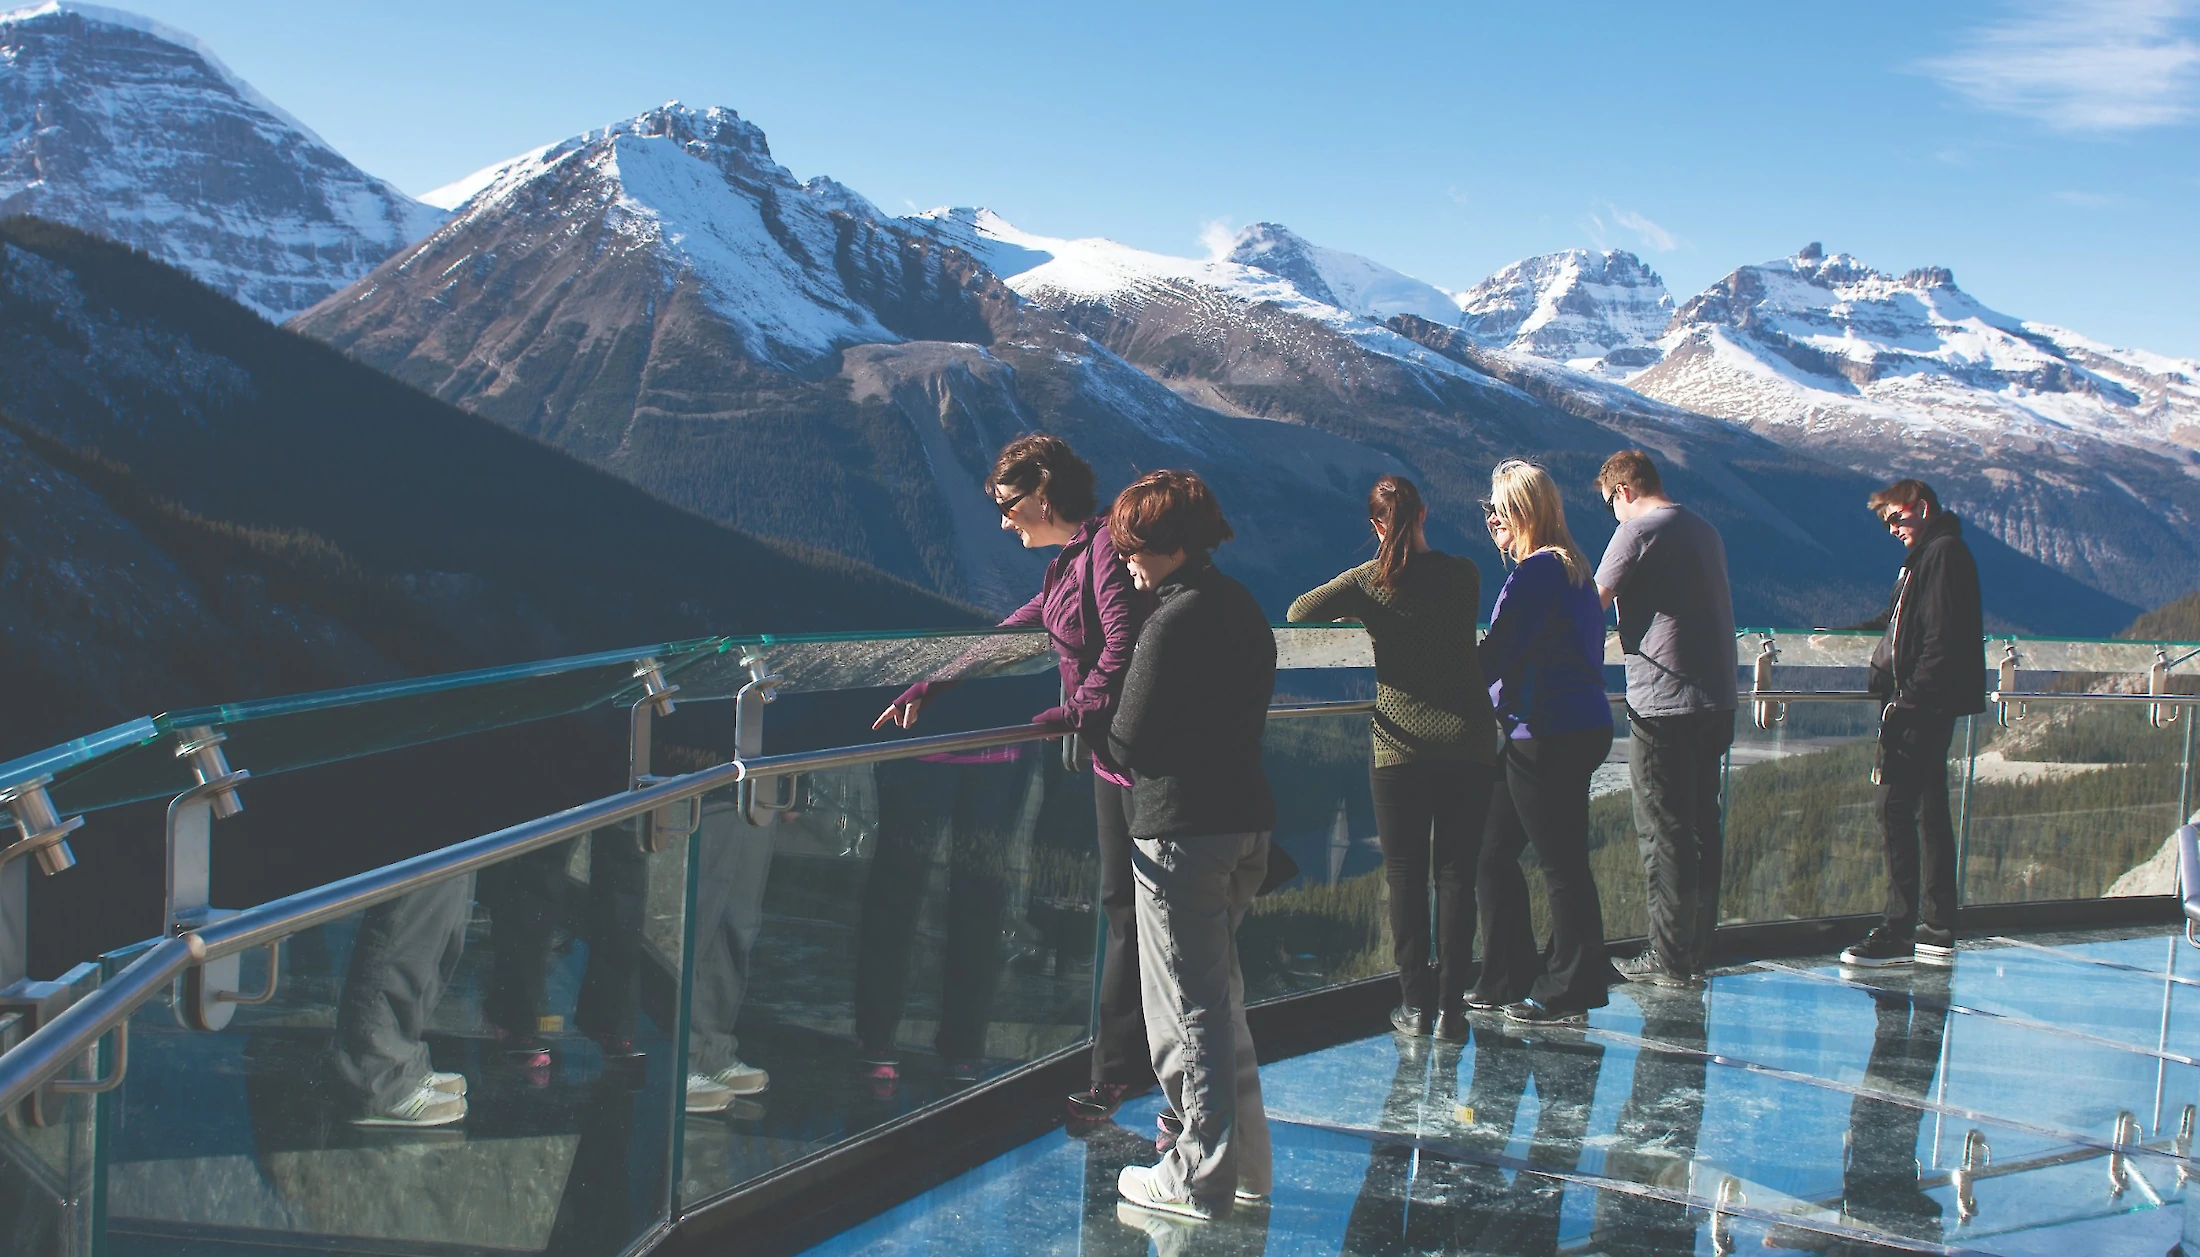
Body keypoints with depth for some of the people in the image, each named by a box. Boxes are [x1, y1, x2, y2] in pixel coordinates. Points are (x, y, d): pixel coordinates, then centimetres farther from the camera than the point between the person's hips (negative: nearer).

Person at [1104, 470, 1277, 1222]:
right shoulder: (1243, 609, 10)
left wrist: (1094, 723, 4)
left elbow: (1130, 743, -17)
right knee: (1220, 995, 20)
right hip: (1248, 820, 9)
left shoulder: (1174, 622, -18)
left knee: (1189, 1009, 2)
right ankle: (1244, 1161, 28)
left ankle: (1201, 1180, 10)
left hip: (1181, 830, -9)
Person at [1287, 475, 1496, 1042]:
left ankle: (1416, 1004, 8)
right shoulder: (1463, 573, 2)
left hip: (1399, 744, -1)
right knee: (1456, 873, 5)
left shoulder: (1369, 581, -5)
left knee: (1405, 874, 7)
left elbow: (1299, 611, -4)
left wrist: (1357, 612, 13)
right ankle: (1451, 1006, 3)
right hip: (1467, 743, 2)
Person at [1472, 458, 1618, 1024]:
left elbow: (1495, 657, -18)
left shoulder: (1537, 572, -16)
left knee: (1561, 863, 0)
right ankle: (1508, 981, 21)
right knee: (1493, 853, 14)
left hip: (1551, 737, -10)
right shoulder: (1569, 569, 15)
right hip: (1579, 727, 10)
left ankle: (1569, 992, 9)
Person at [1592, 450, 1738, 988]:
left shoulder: (1639, 530, -9)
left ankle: (1669, 959, 2)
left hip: (1663, 703, -8)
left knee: (1664, 831, -2)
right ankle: (1698, 950, 19)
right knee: (1702, 825, 12)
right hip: (1716, 699, 8)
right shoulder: (1704, 531, 15)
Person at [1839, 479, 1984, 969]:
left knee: (1893, 805, -10)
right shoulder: (1928, 555, 19)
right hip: (1925, 706, 10)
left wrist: (1911, 697, -23)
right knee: (1929, 810, 11)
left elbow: (1942, 636, -19)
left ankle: (1899, 932, -8)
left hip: (1924, 704, -10)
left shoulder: (1943, 552, -11)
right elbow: (1906, 625, 26)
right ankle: (1937, 933, 16)